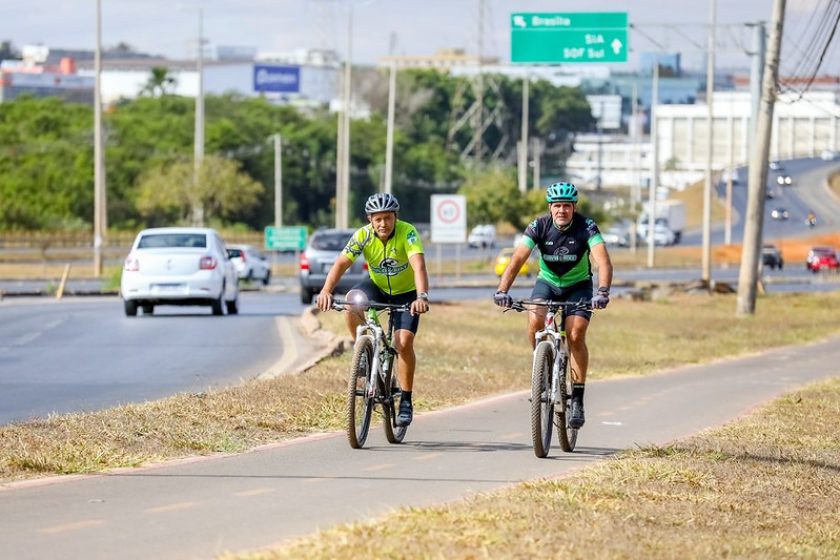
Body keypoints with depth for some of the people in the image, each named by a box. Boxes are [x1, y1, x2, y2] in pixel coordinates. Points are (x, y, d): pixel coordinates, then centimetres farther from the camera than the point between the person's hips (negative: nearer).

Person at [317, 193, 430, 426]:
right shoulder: (363, 236, -20)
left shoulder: (407, 233, -27)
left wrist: (422, 296, -58)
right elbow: (341, 264, -28)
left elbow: (419, 266, -41)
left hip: (406, 293, -2)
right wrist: (326, 290, -46)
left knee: (403, 343, -20)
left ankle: (406, 401, -5)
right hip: (378, 287, 2)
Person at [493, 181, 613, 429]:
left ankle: (577, 399, -11)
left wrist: (603, 292, -52)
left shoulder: (586, 227, -23)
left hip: (578, 286, -1)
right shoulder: (539, 227, -20)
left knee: (575, 336, -21)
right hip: (547, 283, 1)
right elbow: (517, 260, -28)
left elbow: (604, 262, -33)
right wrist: (502, 290, -44)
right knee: (534, 321, -28)